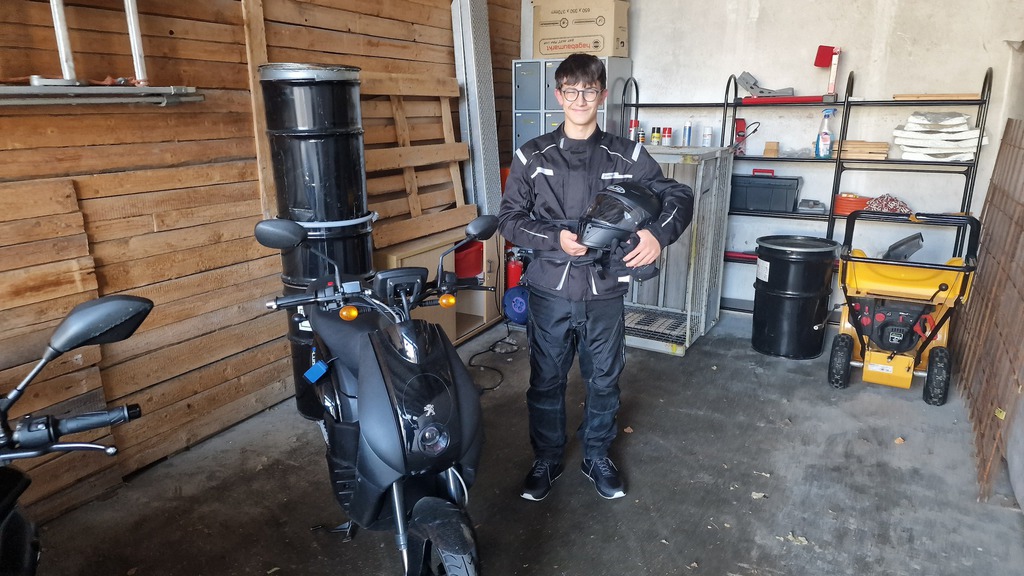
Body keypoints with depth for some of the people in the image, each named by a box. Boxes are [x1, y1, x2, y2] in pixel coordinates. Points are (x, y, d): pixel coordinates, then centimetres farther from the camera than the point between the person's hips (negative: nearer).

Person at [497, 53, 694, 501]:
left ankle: (597, 458, 37)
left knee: (603, 382, 14)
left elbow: (678, 196, 1)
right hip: (549, 292, 0)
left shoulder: (627, 156, 1)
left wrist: (658, 232, -20)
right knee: (546, 381, 12)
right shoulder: (532, 156, 0)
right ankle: (546, 460, 33)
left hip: (605, 293, 1)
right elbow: (509, 218, -1)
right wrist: (556, 238, -17)